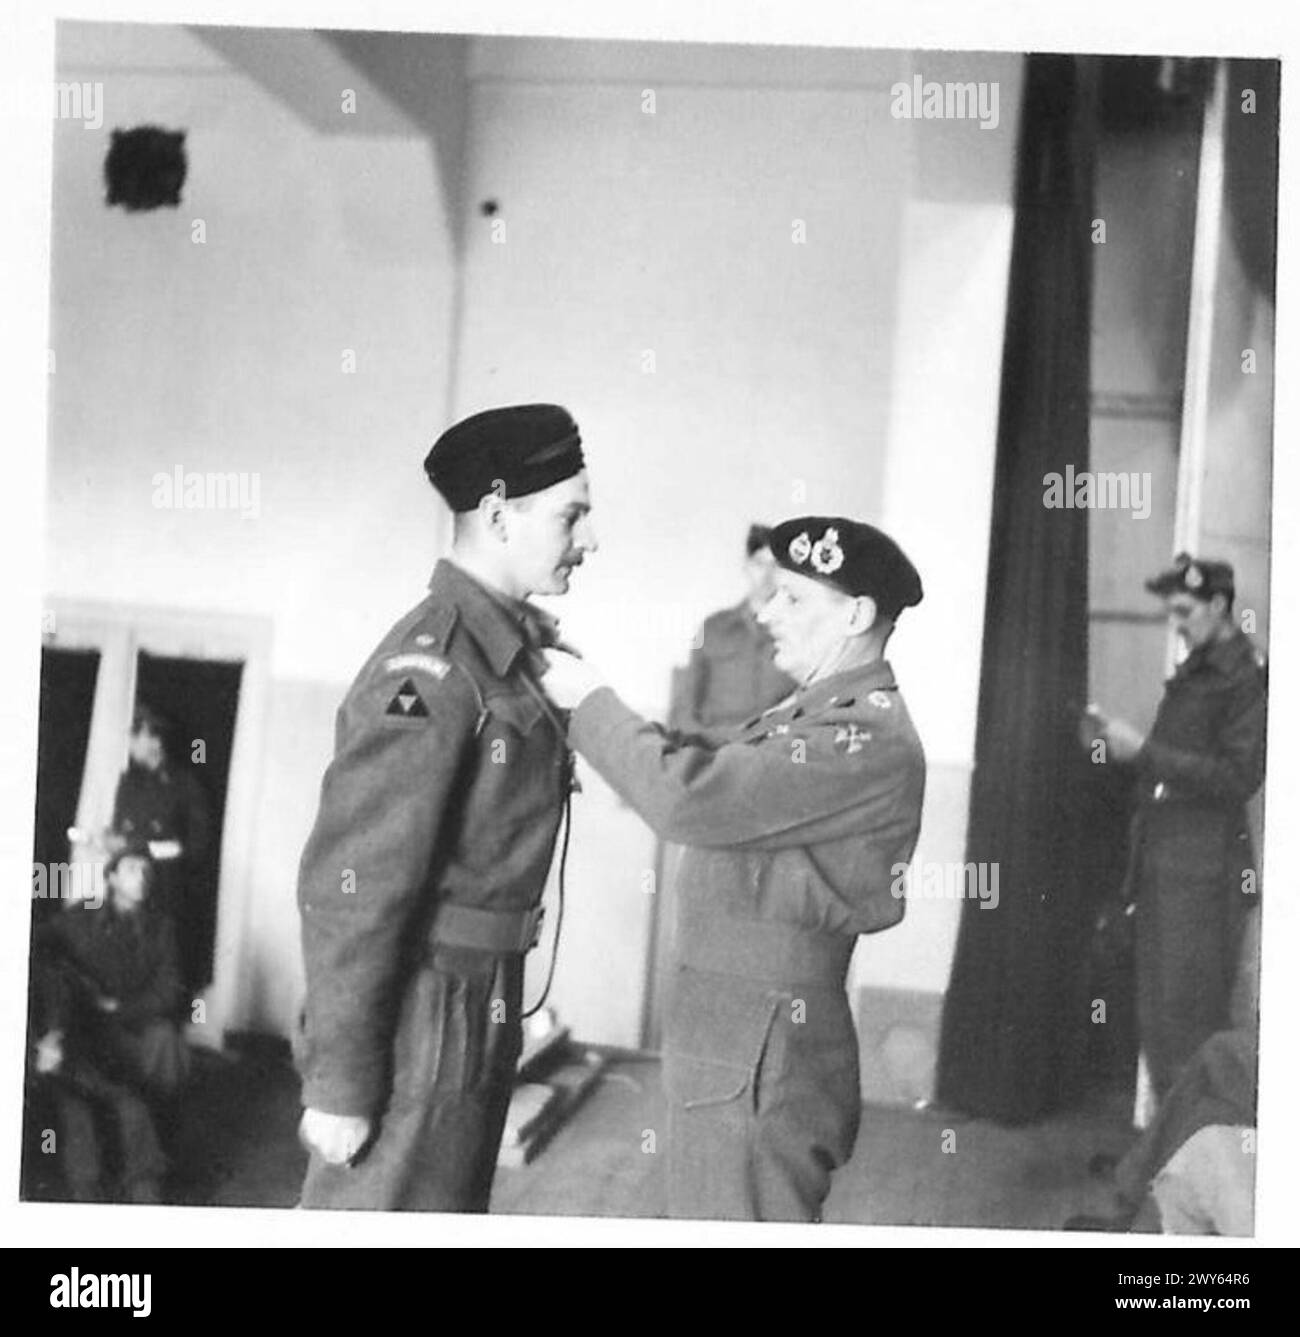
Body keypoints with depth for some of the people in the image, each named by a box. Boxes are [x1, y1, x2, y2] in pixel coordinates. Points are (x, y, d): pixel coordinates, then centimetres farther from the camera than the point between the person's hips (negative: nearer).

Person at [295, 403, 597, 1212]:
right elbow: (352, 886, -21)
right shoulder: (430, 669, -21)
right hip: (417, 1020, -9)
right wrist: (339, 1083, -18)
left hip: (480, 1006, 9)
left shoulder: (516, 646, 7)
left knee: (452, 1210, 21)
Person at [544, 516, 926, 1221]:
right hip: (728, 1035, 10)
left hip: (759, 1058, -10)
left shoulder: (870, 740, -21)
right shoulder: (813, 712, 13)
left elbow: (691, 797, -26)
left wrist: (591, 701, -12)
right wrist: (585, 701, 1)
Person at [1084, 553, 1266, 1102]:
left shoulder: (1246, 677, -9)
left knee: (1188, 1026, -5)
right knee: (1156, 1024, 12)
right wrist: (1119, 744, 6)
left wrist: (1144, 751, -18)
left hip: (1204, 872, -8)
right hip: (1161, 864, 8)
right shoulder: (1191, 674, 17)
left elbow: (1238, 777, -18)